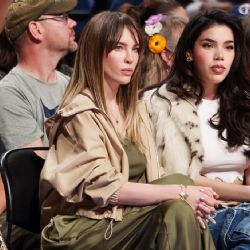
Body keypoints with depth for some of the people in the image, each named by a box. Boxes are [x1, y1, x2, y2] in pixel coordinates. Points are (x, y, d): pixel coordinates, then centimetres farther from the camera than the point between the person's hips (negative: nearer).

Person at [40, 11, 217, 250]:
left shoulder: (135, 109, 13)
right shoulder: (80, 113, -11)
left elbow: (152, 177, 10)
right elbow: (104, 187, -19)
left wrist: (191, 196, -11)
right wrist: (179, 192, -22)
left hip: (125, 218, 7)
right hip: (81, 231, -7)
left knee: (182, 211, -22)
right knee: (178, 211, -26)